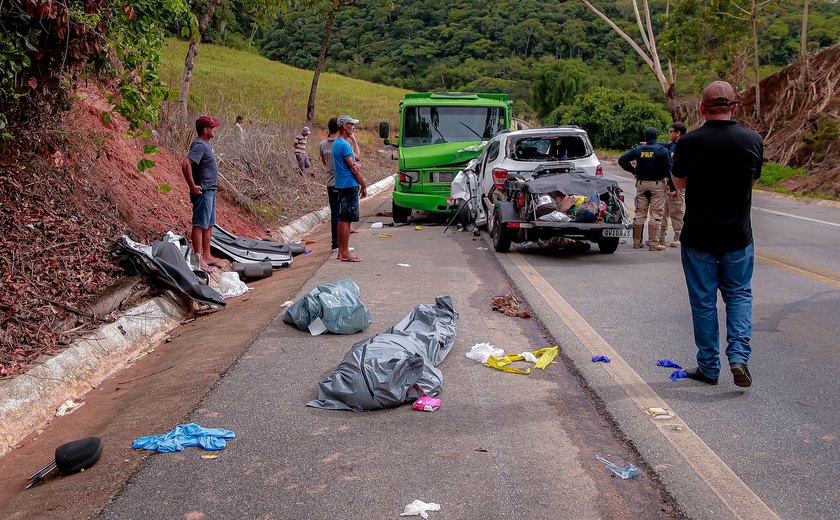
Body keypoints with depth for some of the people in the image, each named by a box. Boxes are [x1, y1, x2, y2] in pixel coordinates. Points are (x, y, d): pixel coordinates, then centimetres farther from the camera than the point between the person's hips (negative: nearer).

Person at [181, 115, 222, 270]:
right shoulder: (199, 145, -18)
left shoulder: (205, 144, 13)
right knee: (200, 225, -5)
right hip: (202, 192, -10)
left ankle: (207, 256, 23)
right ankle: (199, 259, -1)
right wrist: (192, 186, -25)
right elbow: (185, 164, -30)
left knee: (209, 225, 15)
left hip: (210, 191, 10)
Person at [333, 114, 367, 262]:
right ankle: (345, 252, -5)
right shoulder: (344, 145, -15)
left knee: (343, 219, 12)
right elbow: (353, 168, -14)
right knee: (346, 219, -7)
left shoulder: (337, 143, 17)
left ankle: (341, 251, 16)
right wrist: (364, 186, -7)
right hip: (349, 185, -10)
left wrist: (356, 165, -8)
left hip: (343, 185, 10)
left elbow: (353, 165, 16)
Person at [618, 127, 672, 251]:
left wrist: (633, 171, 5)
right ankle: (653, 243, -3)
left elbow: (622, 160, -3)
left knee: (640, 212, 9)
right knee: (656, 213, -1)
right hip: (657, 184, -3)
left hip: (641, 183, 3)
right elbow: (669, 169, -8)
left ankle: (637, 242, 13)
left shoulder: (638, 150, 3)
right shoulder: (662, 150, -5)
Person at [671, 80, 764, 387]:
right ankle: (738, 356, 1)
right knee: (739, 294, 17)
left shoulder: (690, 142, -13)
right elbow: (753, 181, 10)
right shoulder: (753, 140, -4)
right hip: (738, 235, 2)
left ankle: (708, 367, 17)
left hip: (698, 236, -2)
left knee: (703, 301, 9)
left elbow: (679, 183, 2)